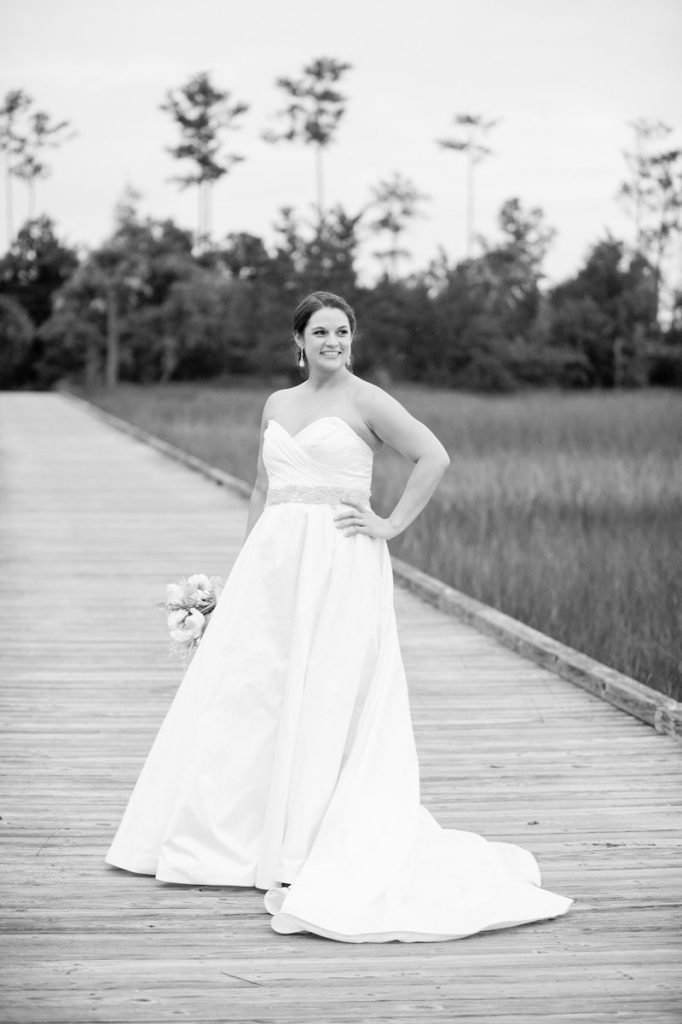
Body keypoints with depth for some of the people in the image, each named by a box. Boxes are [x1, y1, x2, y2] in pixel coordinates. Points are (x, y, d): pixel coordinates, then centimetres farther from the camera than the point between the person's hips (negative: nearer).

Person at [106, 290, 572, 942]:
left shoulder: (365, 401, -3)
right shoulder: (277, 405, 16)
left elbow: (434, 457, -10)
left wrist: (391, 526, -11)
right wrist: (245, 565, 17)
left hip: (339, 567, -6)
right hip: (272, 563, 6)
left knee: (322, 706, -5)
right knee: (240, 694, 5)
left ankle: (305, 857, 0)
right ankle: (228, 834, 17)